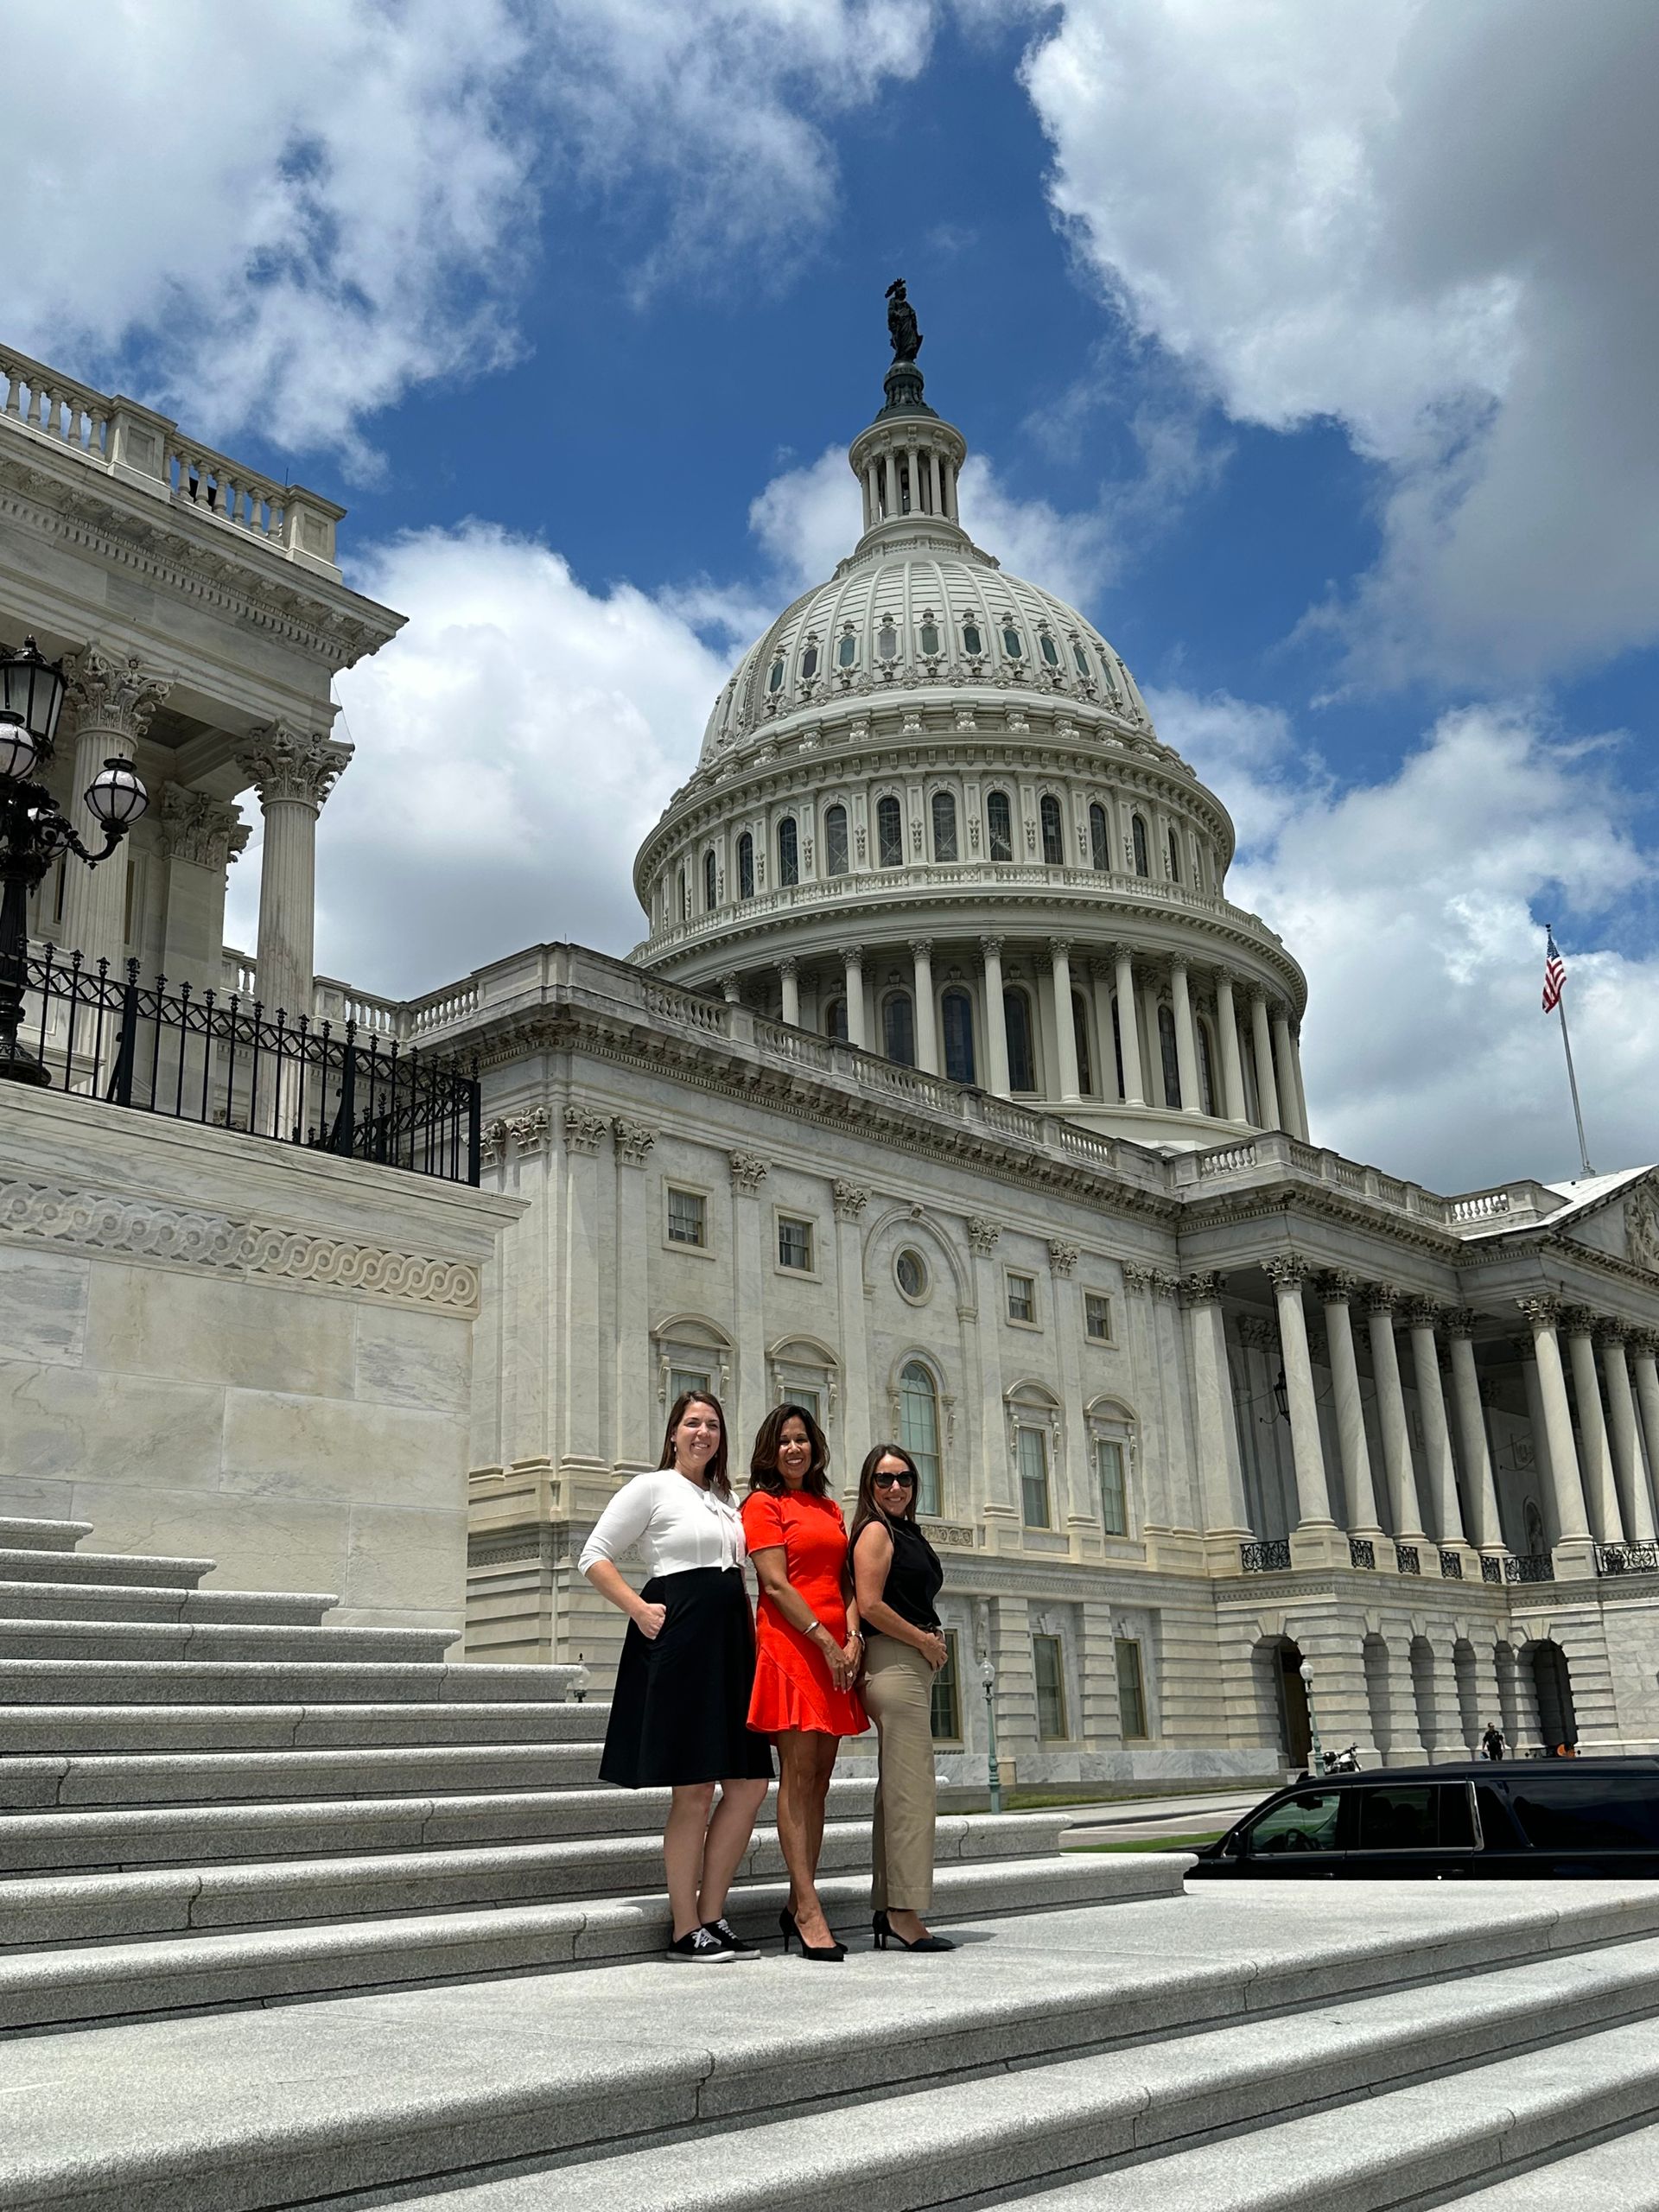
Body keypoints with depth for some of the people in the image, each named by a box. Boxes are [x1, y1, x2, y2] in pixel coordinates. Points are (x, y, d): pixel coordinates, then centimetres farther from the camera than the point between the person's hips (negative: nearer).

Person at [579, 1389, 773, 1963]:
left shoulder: (724, 1500, 21)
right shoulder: (651, 1487, 0)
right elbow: (593, 1557, -3)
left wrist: (749, 1625, 13)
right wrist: (638, 1610, -12)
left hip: (731, 1638, 8)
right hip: (678, 1639, -8)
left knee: (749, 1783, 4)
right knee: (694, 1791, -5)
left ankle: (711, 1917, 14)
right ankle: (686, 1930, 6)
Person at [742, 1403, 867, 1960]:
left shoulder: (830, 1508, 21)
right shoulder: (762, 1503, 1)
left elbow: (845, 1581, 16)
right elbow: (776, 1584, -8)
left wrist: (853, 1638, -1)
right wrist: (825, 1640, -13)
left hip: (836, 1648, 7)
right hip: (790, 1643, -7)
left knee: (820, 1778, 5)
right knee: (798, 1774, -8)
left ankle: (798, 1904, 11)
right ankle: (808, 1910, -9)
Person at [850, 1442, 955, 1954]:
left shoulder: (908, 1533, 20)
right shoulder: (876, 1531, -6)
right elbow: (870, 1605, -16)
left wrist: (932, 1644, 10)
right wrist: (926, 1642, -8)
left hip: (913, 1665, 10)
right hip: (893, 1662, -10)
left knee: (898, 1788, 9)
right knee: (910, 1787, -11)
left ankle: (889, 1914, 12)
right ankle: (905, 1912, -9)